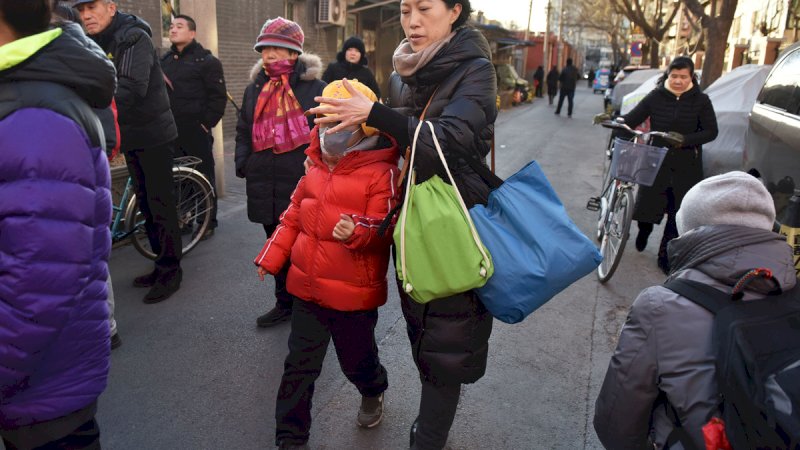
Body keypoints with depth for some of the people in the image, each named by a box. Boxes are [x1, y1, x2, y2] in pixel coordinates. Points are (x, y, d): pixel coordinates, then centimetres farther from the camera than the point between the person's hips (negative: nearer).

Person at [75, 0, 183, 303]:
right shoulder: (96, 44, 11)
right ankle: (161, 264, 24)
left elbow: (133, 87, -28)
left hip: (152, 134, -8)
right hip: (129, 135, 8)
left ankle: (170, 271, 4)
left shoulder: (134, 38, -14)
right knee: (144, 202, 12)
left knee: (160, 204, -5)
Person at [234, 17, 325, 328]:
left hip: (303, 184, -5)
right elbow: (243, 132, 19)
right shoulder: (254, 89, 13)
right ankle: (285, 303, 32)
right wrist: (242, 162, 5)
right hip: (266, 186, 6)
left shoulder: (314, 89, -4)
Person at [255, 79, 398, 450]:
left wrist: (357, 233, -37)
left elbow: (385, 229, -17)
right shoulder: (316, 168, 6)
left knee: (356, 359, 17)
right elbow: (293, 216, 15)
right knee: (299, 364, 12)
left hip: (353, 294, -5)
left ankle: (373, 392, 53)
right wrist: (272, 256, 14)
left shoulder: (381, 173, -15)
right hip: (307, 288, 5)